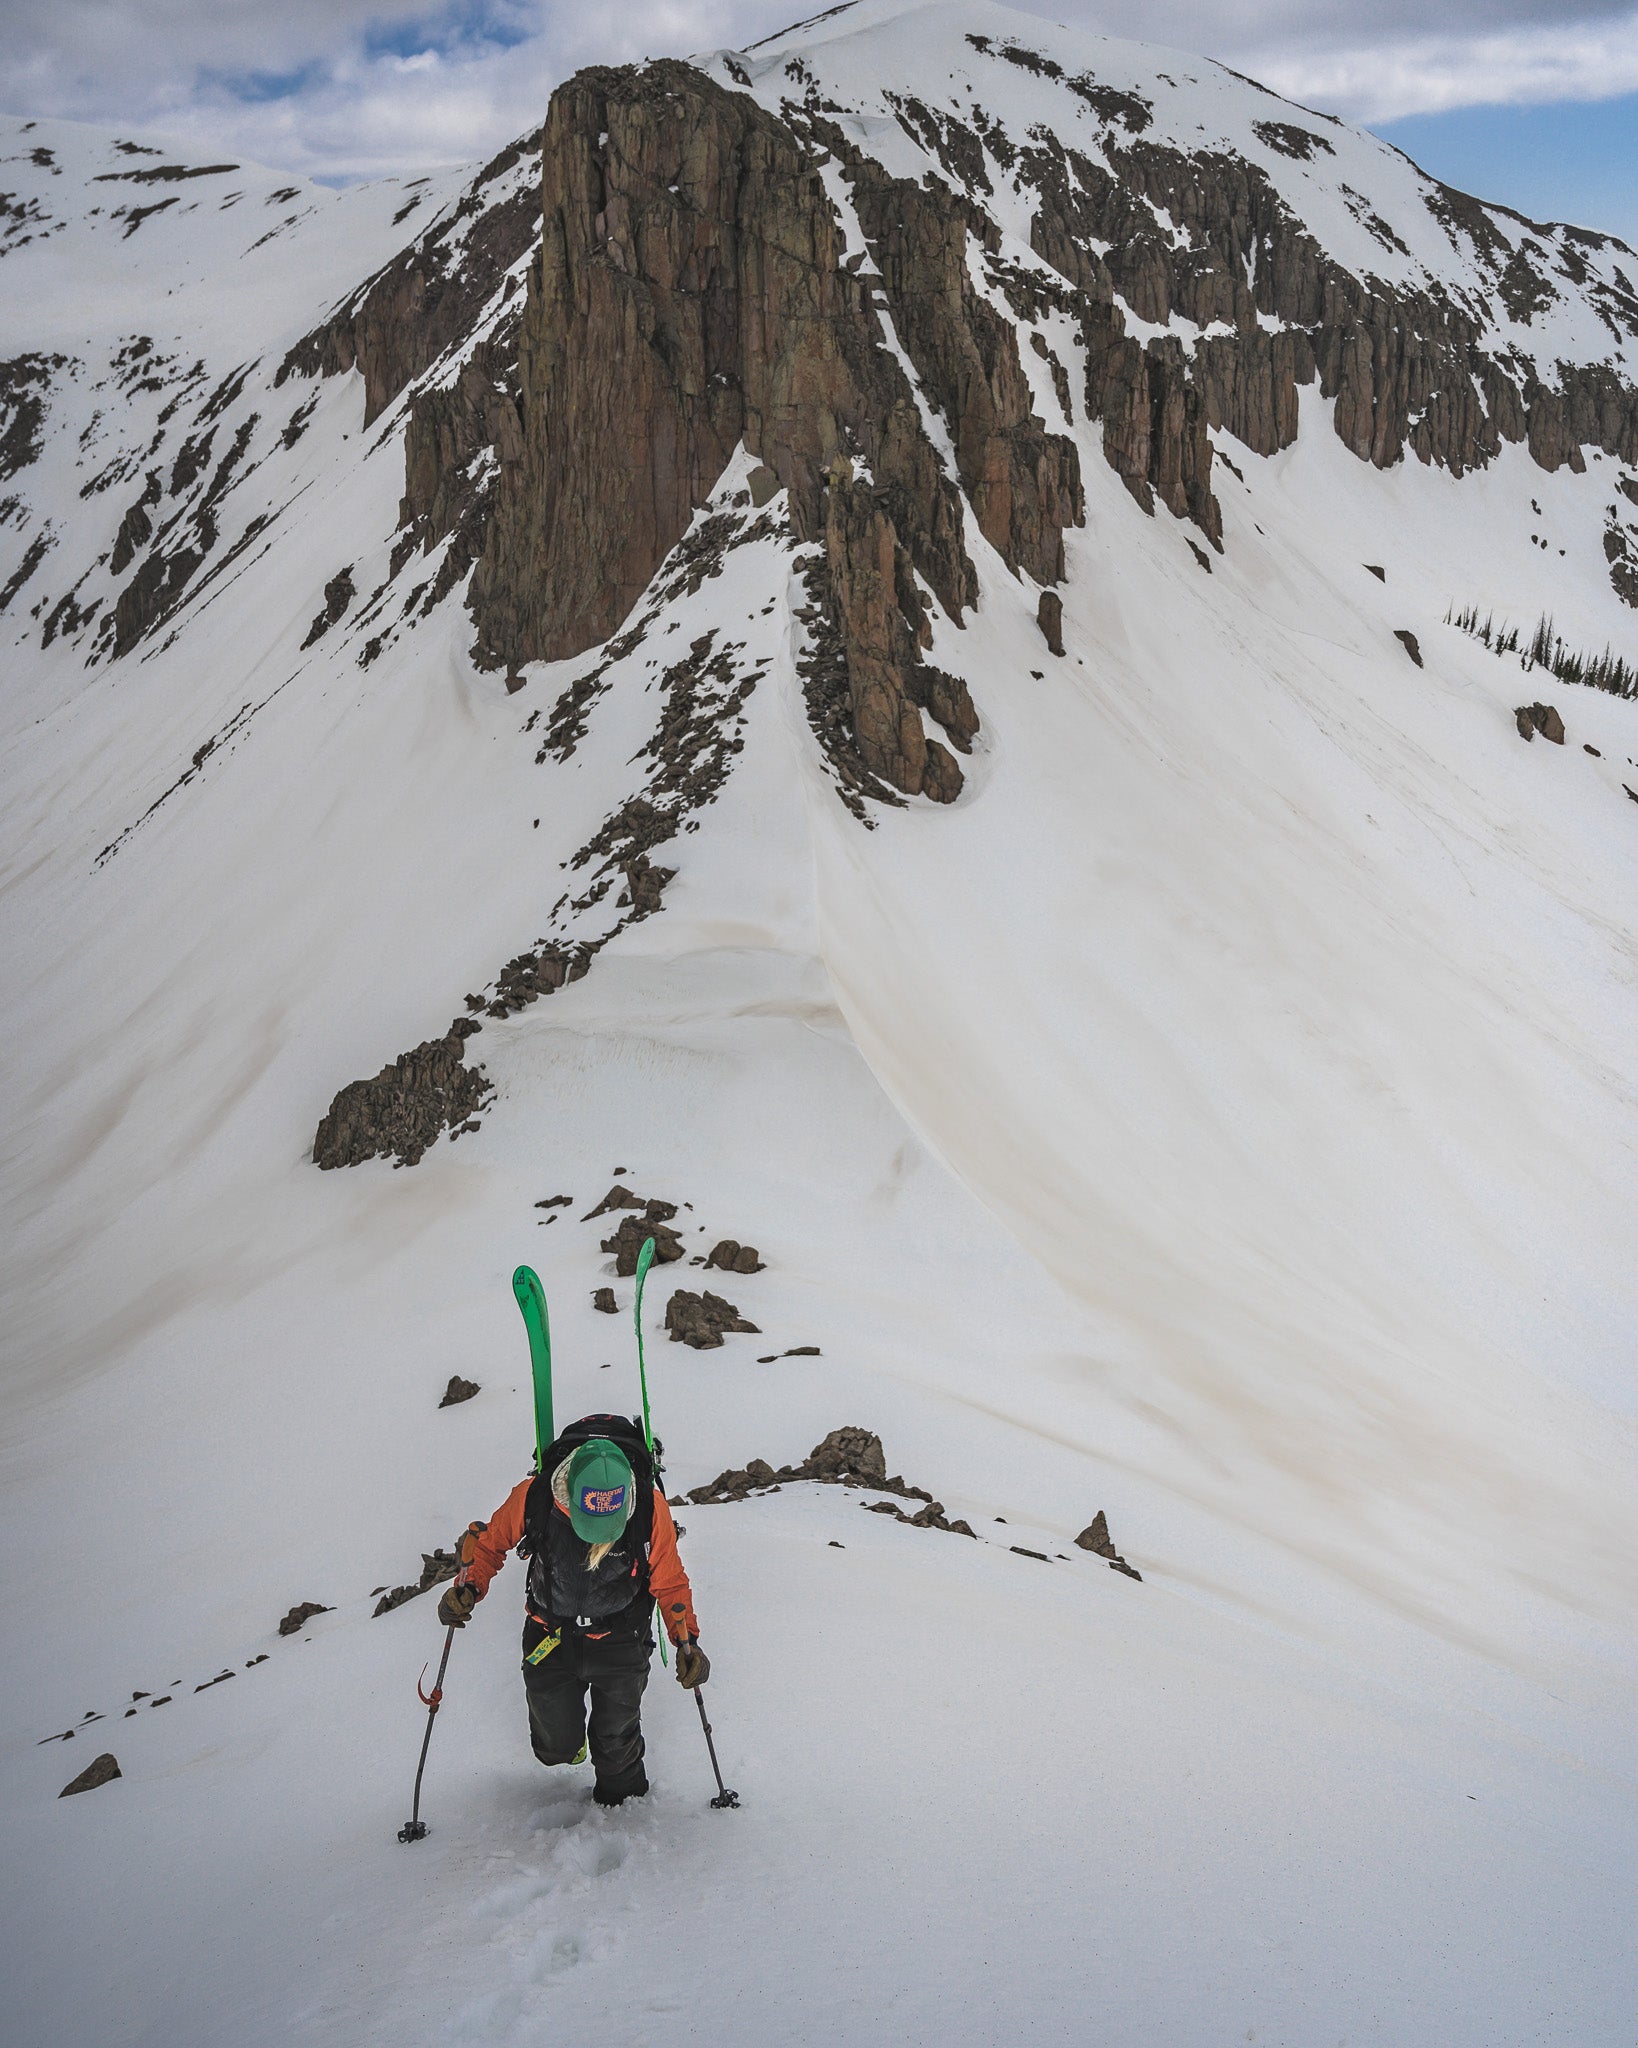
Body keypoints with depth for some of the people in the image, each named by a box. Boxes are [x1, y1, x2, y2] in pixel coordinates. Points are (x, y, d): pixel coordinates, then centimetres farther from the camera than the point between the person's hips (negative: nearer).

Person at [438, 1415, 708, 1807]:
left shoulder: (649, 1508, -27)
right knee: (556, 1748, 14)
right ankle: (569, 1739, 51)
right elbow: (490, 1541, -6)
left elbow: (668, 1581, -10)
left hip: (620, 1642, -1)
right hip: (550, 1638, 1)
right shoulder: (534, 1497, -28)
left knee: (617, 1745, 14)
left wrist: (686, 1641, -20)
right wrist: (467, 1588, -21)